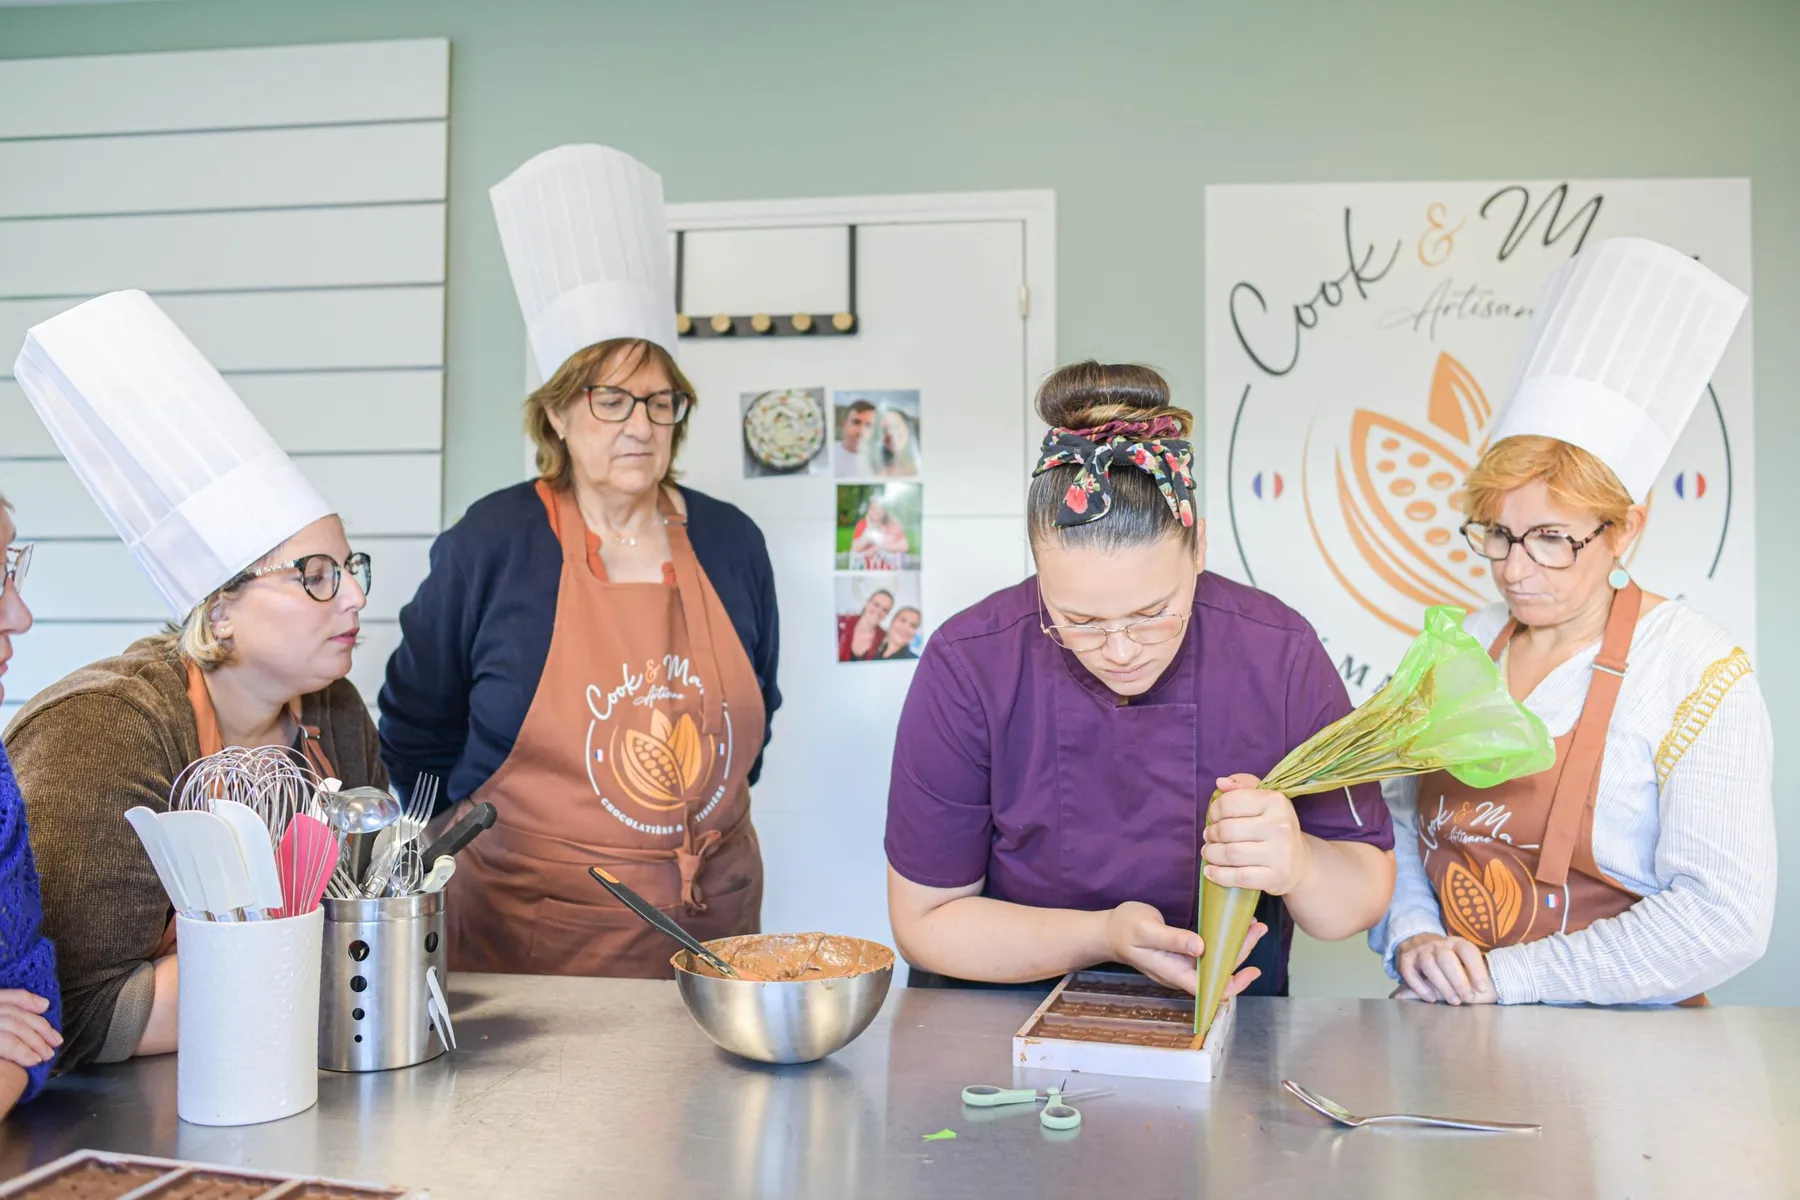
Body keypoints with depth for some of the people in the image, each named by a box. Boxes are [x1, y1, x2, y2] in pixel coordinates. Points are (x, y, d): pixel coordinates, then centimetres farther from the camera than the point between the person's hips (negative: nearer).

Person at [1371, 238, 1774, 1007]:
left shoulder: (1697, 674, -8)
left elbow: (1724, 918, -13)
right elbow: (1397, 818, 11)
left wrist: (1508, 977, -13)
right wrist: (1411, 938, -7)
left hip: (1618, 1053, -3)